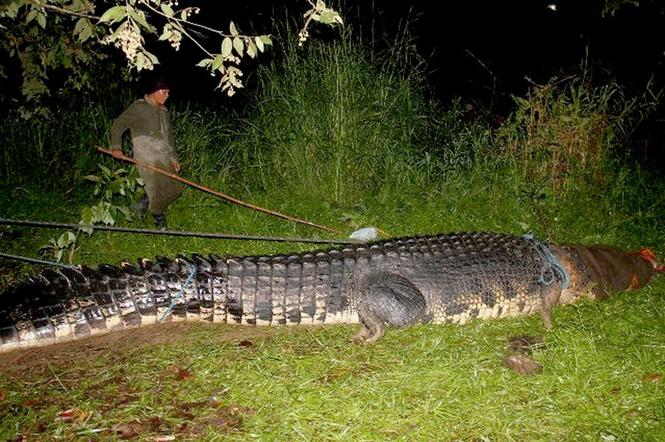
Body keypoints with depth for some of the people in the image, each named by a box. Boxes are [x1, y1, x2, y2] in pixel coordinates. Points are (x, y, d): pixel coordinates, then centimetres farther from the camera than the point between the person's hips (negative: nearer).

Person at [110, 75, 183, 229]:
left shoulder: (163, 111, 12)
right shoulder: (138, 107, -9)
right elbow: (118, 125, -4)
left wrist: (173, 157, 13)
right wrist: (116, 147, -13)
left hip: (163, 158, 7)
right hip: (146, 159, -7)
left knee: (173, 188, 8)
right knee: (156, 190, -4)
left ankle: (142, 204, 28)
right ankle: (160, 222, 19)